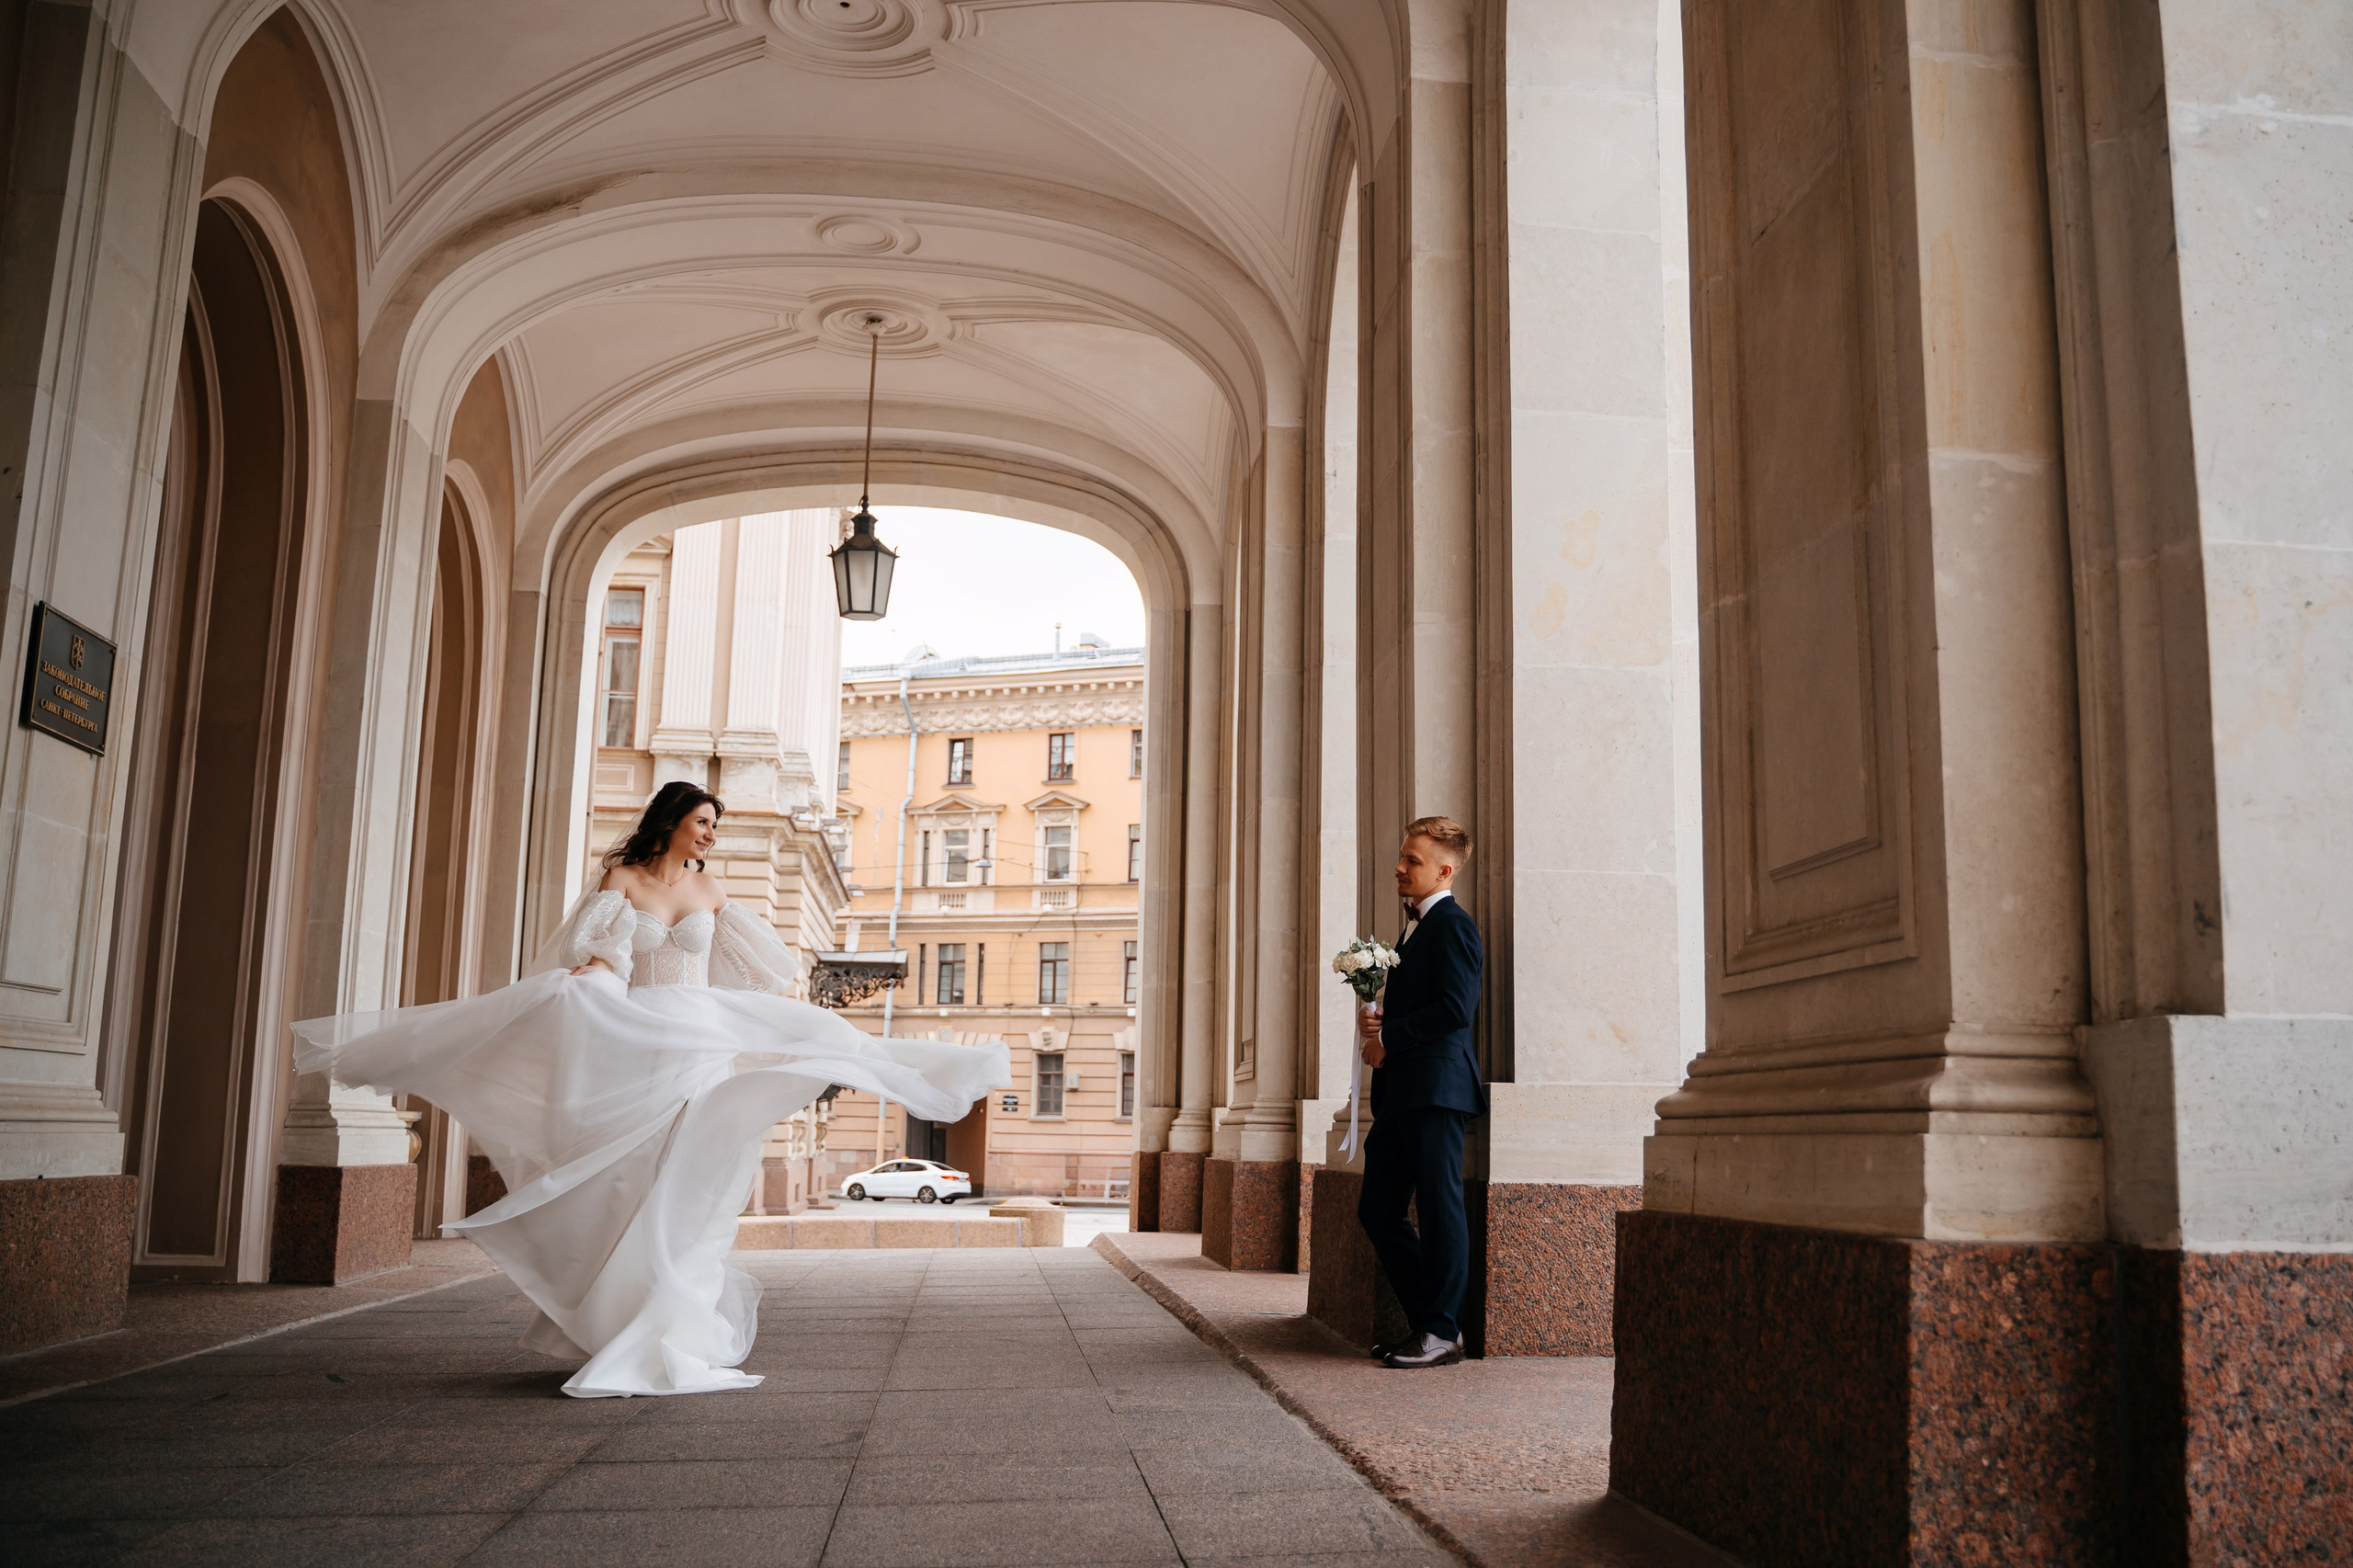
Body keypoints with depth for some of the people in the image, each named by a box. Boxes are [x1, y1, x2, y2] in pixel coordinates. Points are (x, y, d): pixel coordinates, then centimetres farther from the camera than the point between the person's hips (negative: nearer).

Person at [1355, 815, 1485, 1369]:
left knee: (1439, 1209, -4)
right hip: (1401, 1093, 10)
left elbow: (1454, 1008, -18)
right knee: (1377, 1211, 10)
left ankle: (1442, 1333, 4)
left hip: (1437, 1088, -10)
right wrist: (1376, 1021, 5)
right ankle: (1426, 1322, 19)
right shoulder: (1415, 927, 22)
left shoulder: (1453, 924, -8)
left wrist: (1388, 1038, -11)